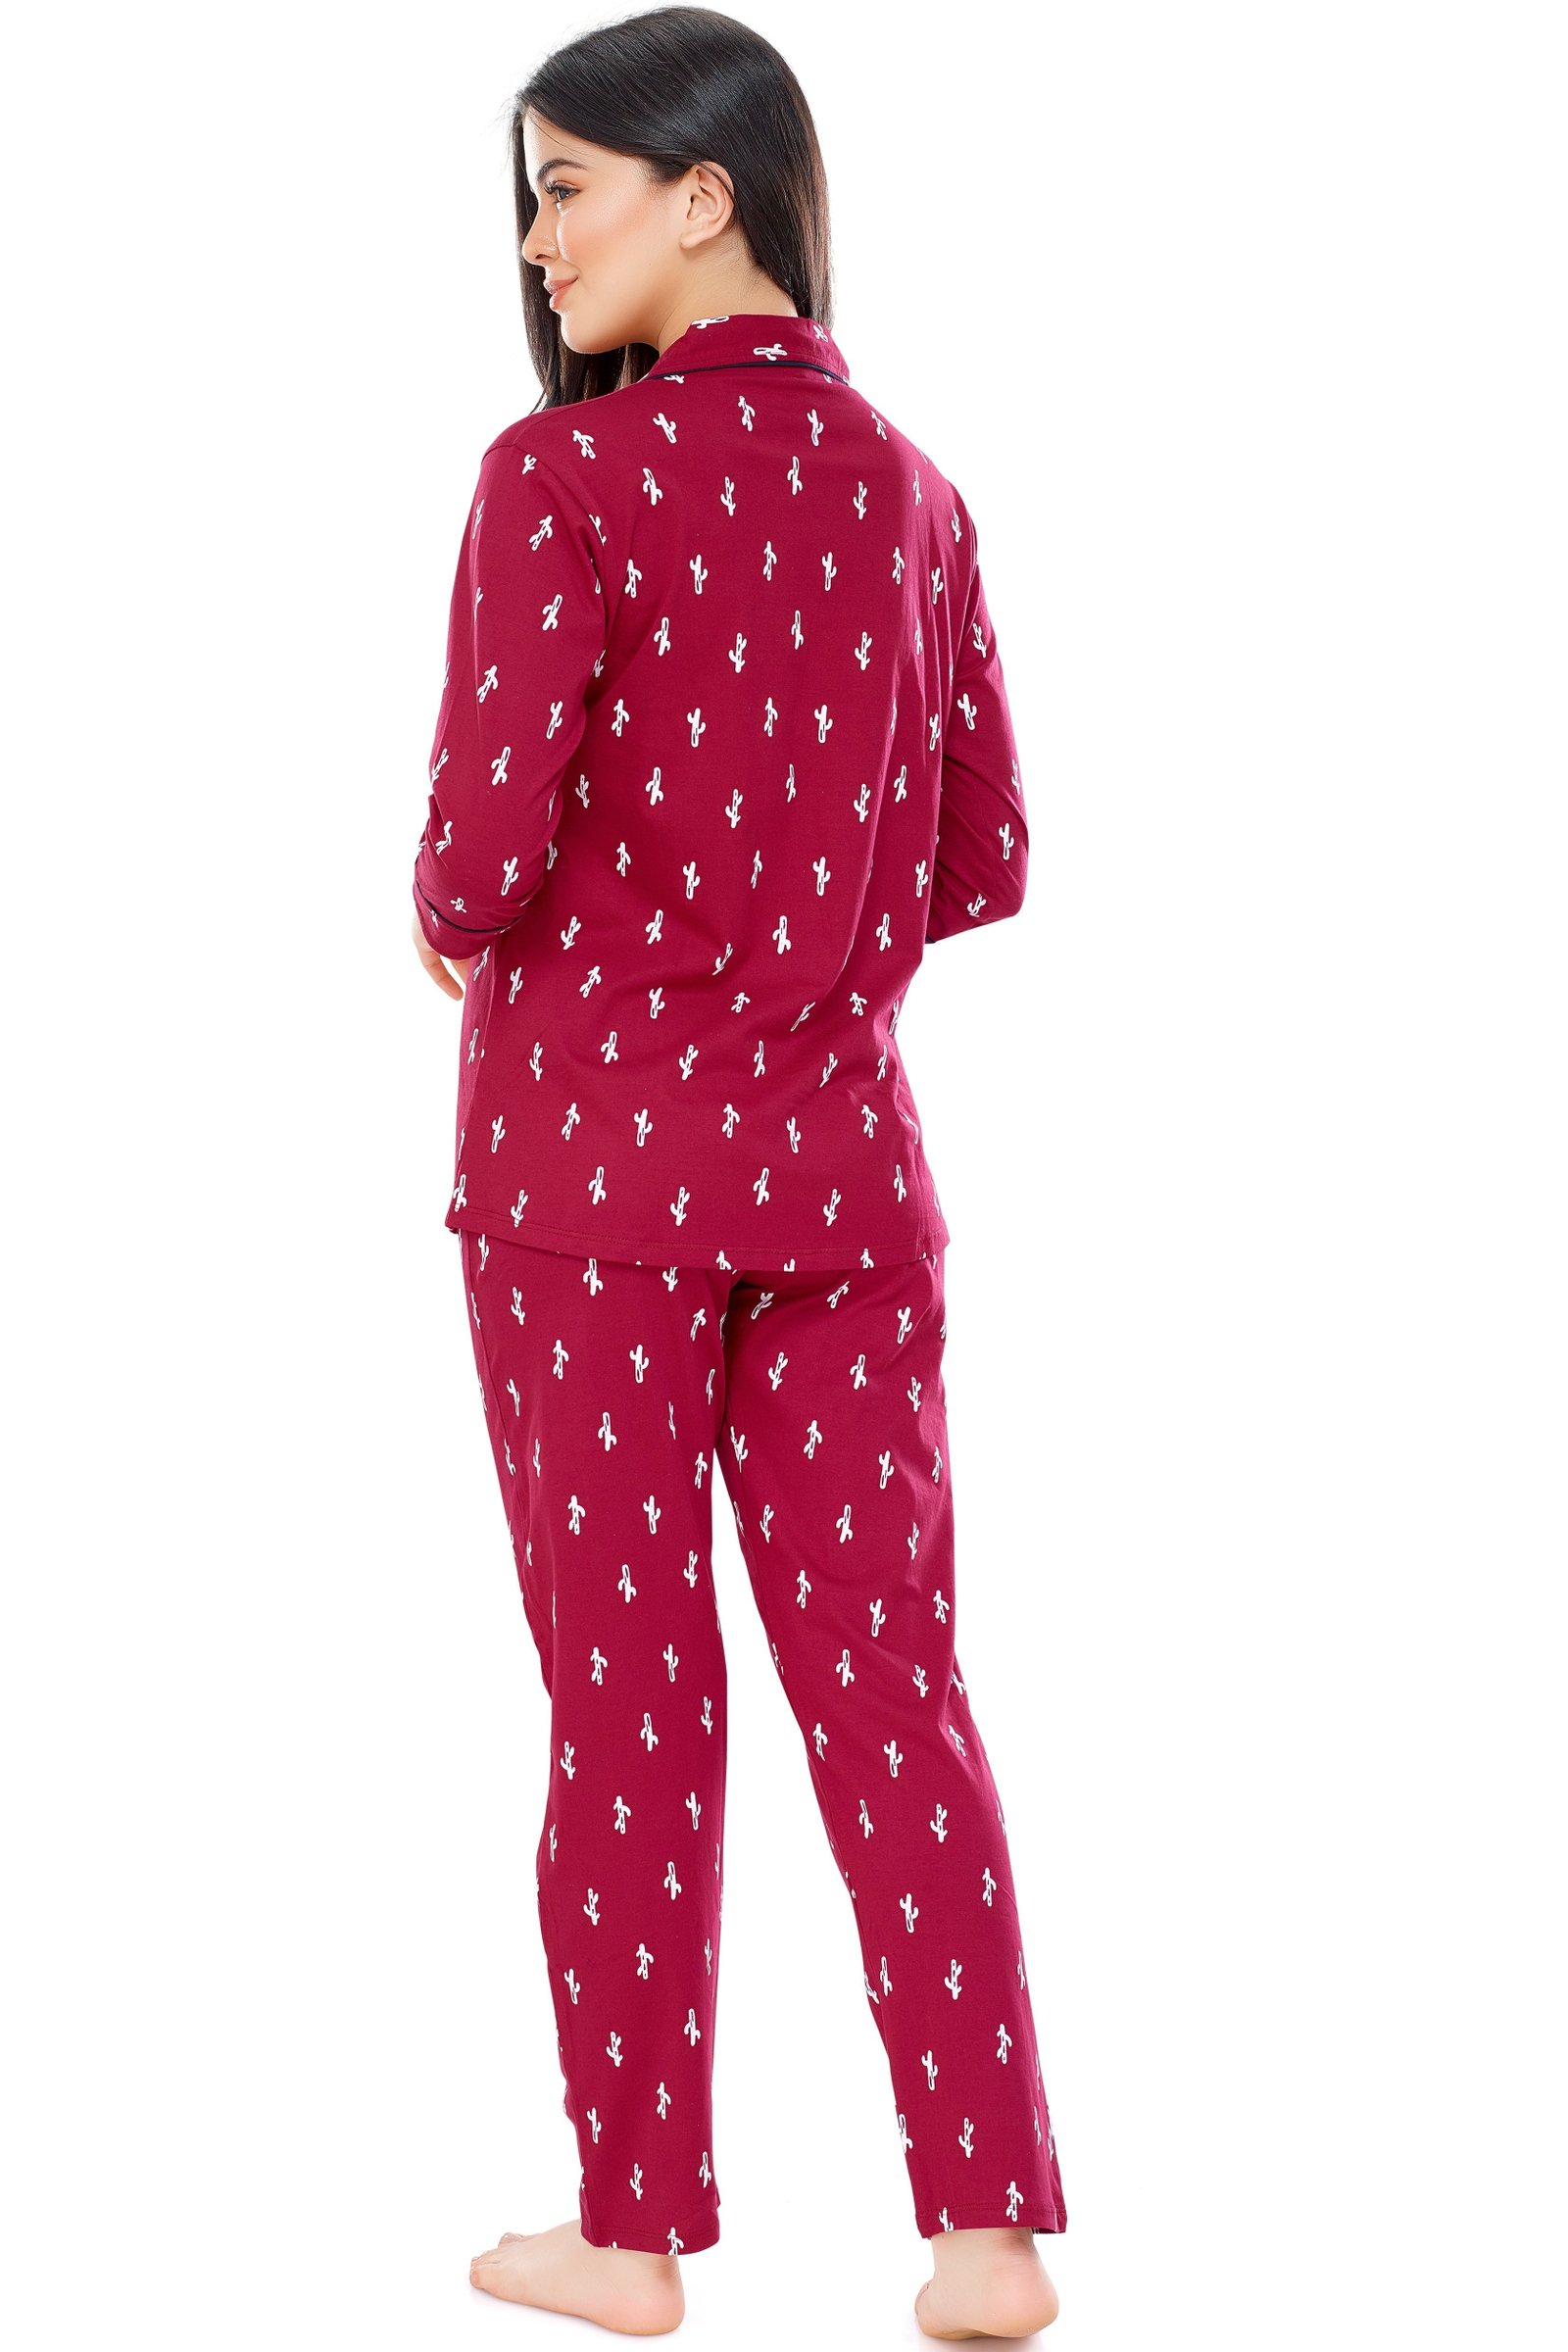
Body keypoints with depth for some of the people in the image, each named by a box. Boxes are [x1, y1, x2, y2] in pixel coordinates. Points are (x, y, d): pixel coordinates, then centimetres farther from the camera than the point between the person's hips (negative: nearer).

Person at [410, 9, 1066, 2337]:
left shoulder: (565, 475, -13)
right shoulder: (909, 492, 4)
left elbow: (489, 847, -19)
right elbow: (980, 861, 9)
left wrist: (449, 922, 2)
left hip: (593, 1151, -4)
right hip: (839, 1148, 4)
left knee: (628, 1689, 6)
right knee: (886, 1673, 8)